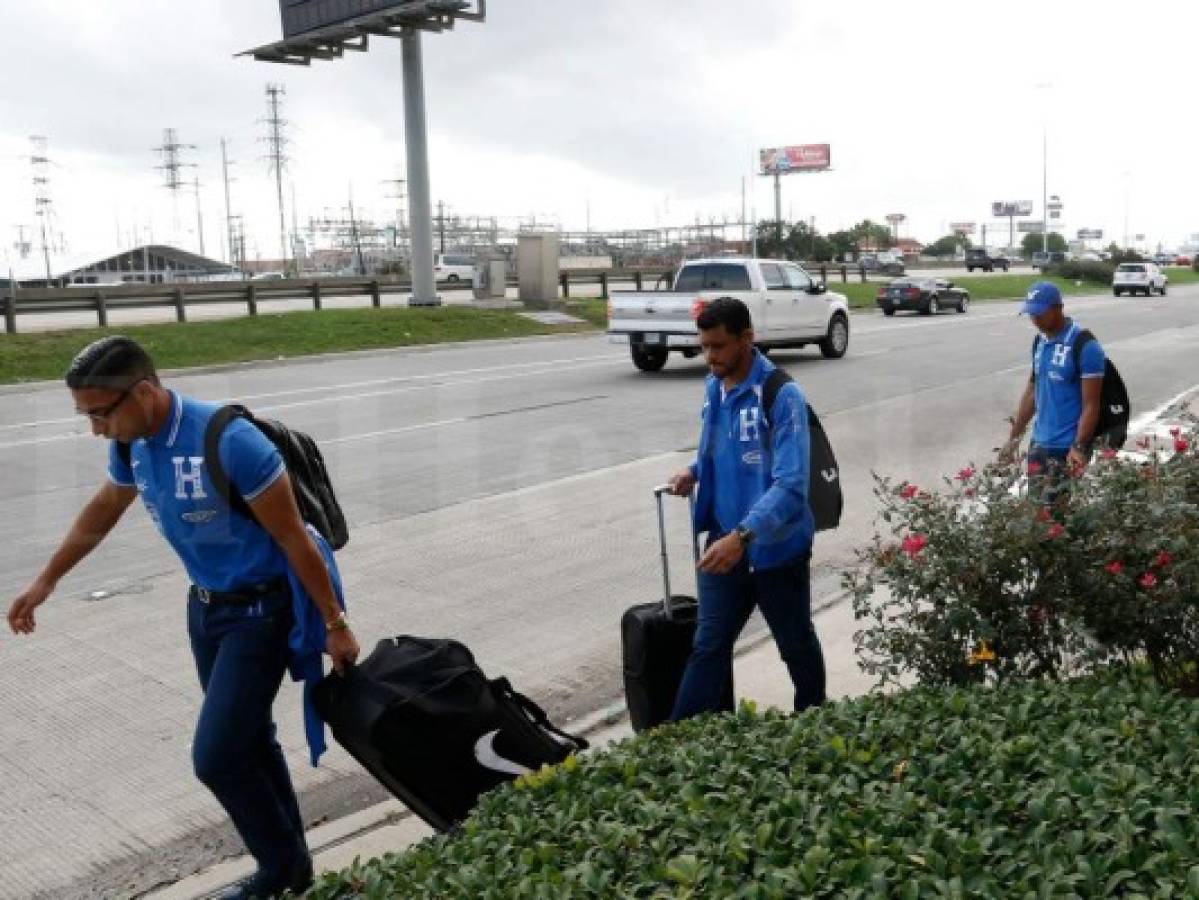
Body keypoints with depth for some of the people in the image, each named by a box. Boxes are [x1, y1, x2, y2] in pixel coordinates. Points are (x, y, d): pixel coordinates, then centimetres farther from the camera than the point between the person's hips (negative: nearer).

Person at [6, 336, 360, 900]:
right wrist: (45, 582, 25)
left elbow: (295, 541, -21)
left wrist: (334, 625, -14)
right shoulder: (131, 446, -4)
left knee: (216, 755, -8)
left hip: (260, 611, -8)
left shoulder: (231, 442, -28)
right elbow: (102, 512, 18)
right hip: (205, 606, 8)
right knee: (248, 742, 17)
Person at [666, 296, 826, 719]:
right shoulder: (713, 389, 2)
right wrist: (695, 471, 3)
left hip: (777, 547, -5)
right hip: (724, 543, 5)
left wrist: (743, 535, -39)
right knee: (708, 647, 6)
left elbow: (790, 484, -29)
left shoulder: (782, 396, -21)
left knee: (796, 645, 17)